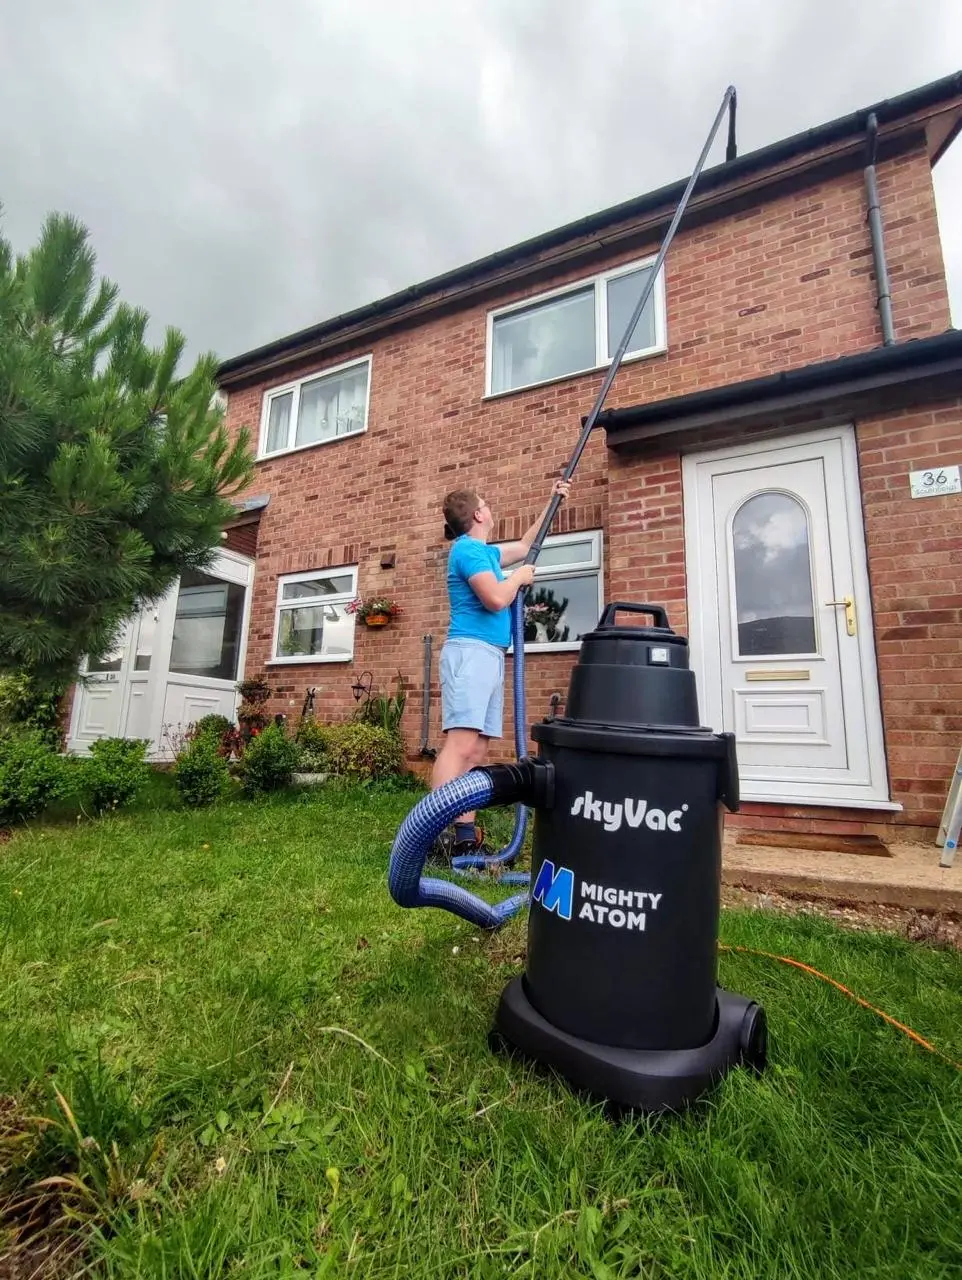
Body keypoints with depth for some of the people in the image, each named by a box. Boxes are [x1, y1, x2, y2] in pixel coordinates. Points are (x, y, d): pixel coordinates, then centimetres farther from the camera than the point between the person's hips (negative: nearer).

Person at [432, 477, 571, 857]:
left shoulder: (484, 552, 24)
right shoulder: (468, 549, -5)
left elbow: (525, 545, 40)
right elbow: (496, 599, -18)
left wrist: (552, 502, 42)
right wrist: (520, 577, 2)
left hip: (489, 655, 10)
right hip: (471, 652, -10)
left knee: (477, 751, 3)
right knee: (461, 744, -20)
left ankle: (465, 838, 5)